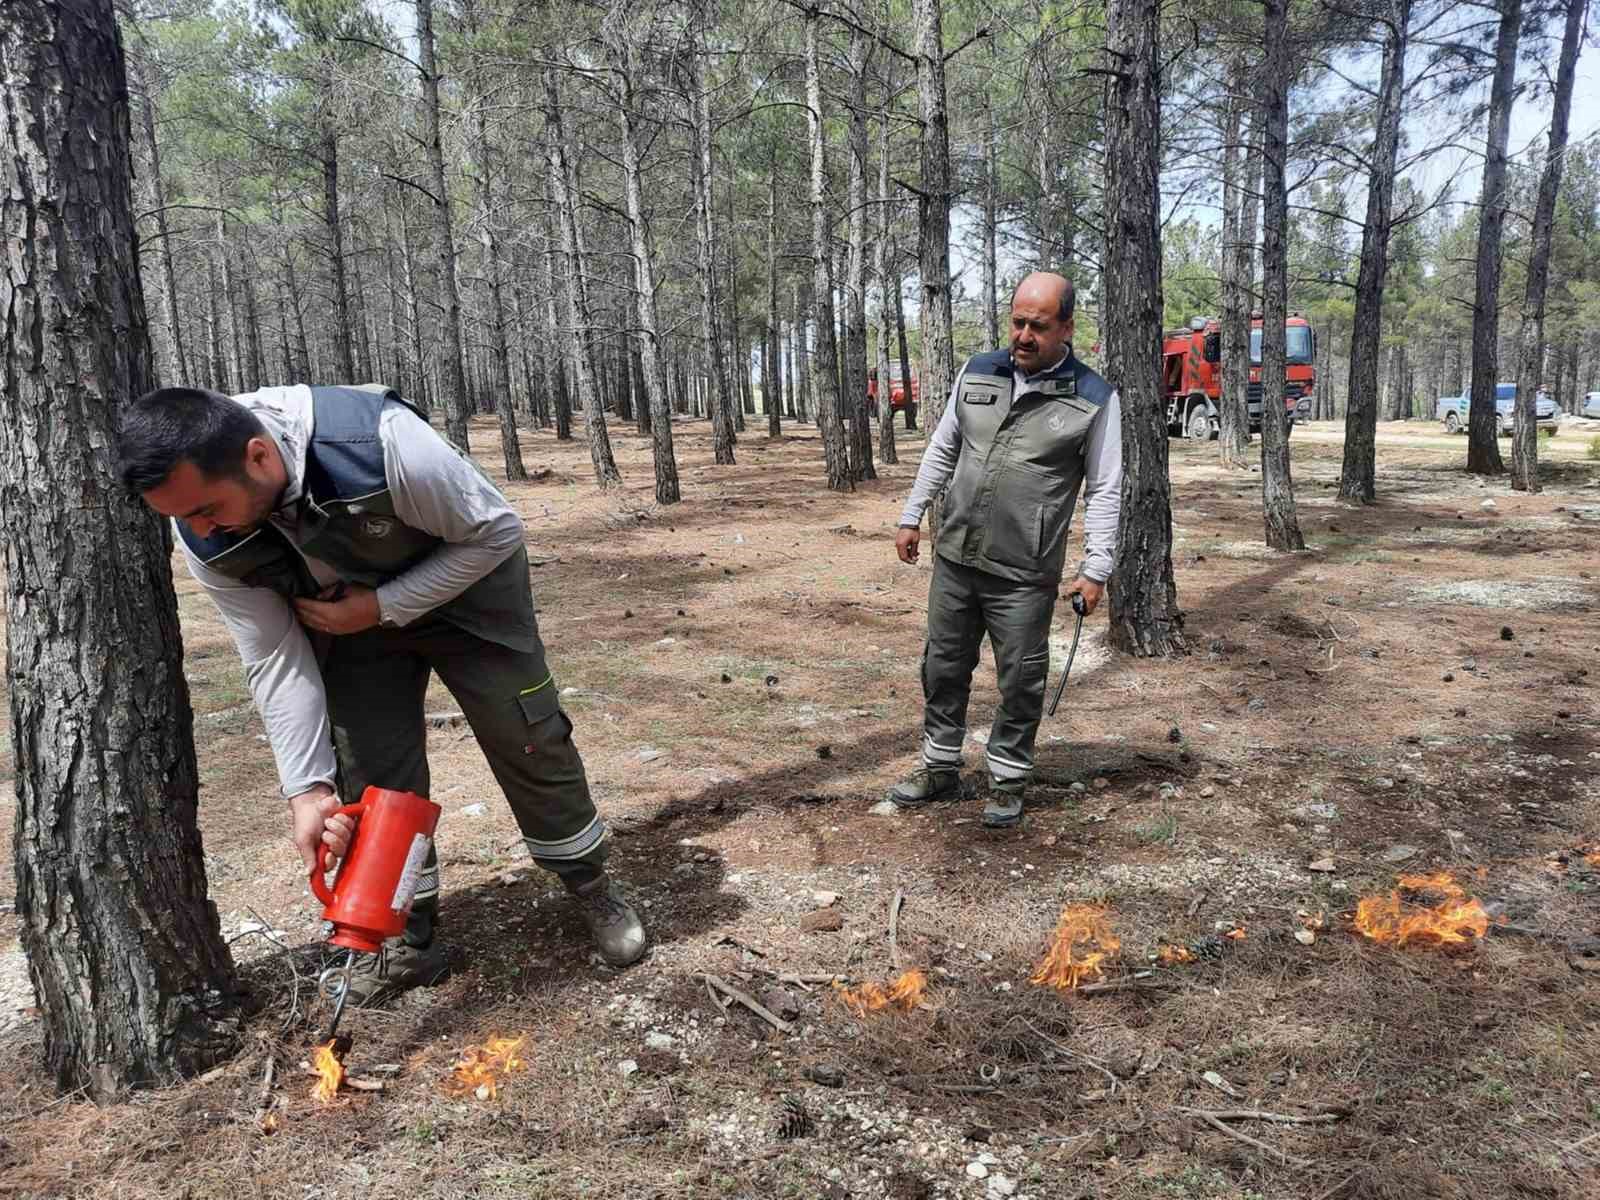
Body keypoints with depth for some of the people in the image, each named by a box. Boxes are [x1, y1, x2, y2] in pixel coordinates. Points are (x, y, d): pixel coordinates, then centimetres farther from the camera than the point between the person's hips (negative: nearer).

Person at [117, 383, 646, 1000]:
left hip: (464, 584, -3)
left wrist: (381, 607, -29)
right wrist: (307, 790, -21)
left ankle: (593, 887, 21)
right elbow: (275, 660, -16)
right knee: (369, 774, -2)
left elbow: (499, 531, -26)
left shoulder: (381, 443, -41)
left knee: (530, 741, -1)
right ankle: (411, 937, 18)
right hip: (344, 616, 4)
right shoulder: (206, 541, -25)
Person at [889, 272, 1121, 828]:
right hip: (954, 557, 4)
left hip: (1024, 574, -4)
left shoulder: (1094, 399, -6)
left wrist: (1096, 569, -8)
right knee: (943, 666, 14)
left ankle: (1008, 779, 24)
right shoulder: (977, 372, 5)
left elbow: (1104, 491, -3)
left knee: (1020, 680, 5)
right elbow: (942, 450, 14)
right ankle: (940, 765, 31)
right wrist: (912, 517, 14)